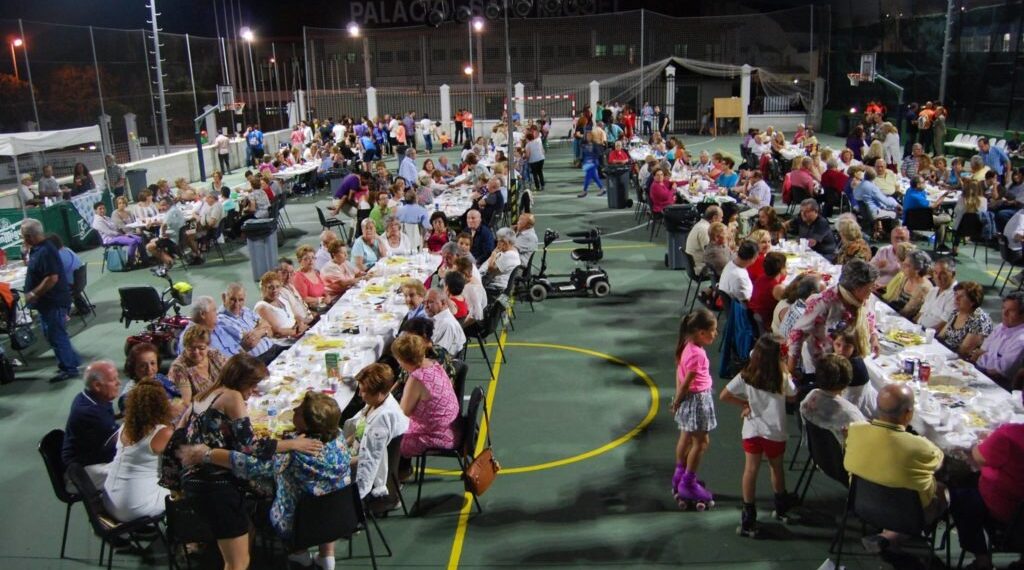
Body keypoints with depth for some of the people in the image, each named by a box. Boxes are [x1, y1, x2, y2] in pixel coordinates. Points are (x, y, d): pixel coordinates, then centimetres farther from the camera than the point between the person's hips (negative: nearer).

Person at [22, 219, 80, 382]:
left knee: (56, 336, -2)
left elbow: (52, 278, -26)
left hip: (53, 301, -10)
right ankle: (69, 361, 29)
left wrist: (33, 294, -21)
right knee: (52, 334, 18)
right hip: (48, 301, 10)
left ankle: (69, 368, 8)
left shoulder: (45, 252, -23)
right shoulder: (38, 248, 9)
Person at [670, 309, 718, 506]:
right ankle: (688, 484, 10)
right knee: (701, 442, 2)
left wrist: (678, 398, 10)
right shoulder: (697, 354, -28)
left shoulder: (688, 346, 1)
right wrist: (677, 402, -9)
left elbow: (679, 372, 8)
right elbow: (686, 382, -22)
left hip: (691, 398, 10)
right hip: (697, 400, -10)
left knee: (686, 438, 21)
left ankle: (680, 476, 37)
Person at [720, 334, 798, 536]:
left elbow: (723, 396, -7)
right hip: (775, 431, 0)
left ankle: (748, 518, 4)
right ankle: (781, 506, 42)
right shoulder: (783, 378, -14)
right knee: (777, 468, 20)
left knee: (751, 469, 5)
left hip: (752, 430, 0)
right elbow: (792, 398, 4)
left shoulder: (745, 377, -10)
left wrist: (744, 404, 3)